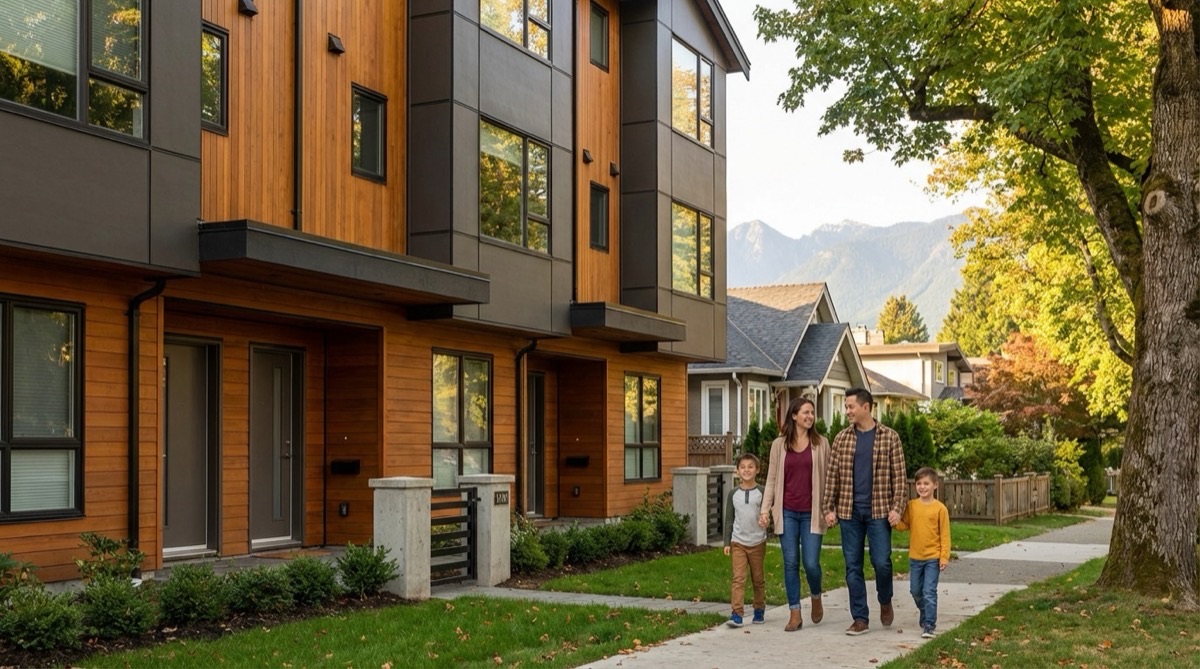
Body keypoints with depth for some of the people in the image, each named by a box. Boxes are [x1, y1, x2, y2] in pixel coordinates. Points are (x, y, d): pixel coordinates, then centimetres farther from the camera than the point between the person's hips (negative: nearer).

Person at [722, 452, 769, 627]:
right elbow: (729, 520, 7)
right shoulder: (733, 494, 3)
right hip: (738, 542, 0)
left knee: (758, 579, 11)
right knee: (738, 578, -9)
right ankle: (737, 613, -13)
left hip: (758, 542, 0)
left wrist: (766, 522, -23)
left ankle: (759, 610, 26)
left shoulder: (762, 492, -2)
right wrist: (727, 542, 4)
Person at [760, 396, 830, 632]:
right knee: (790, 563, 2)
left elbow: (828, 478, 5)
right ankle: (794, 614, 9)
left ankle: (816, 597, 26)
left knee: (811, 563, -5)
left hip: (811, 512, -1)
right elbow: (772, 479, 6)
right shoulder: (779, 445, 5)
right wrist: (765, 509, -1)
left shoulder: (821, 444, 3)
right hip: (787, 512, 1)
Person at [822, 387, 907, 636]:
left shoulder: (889, 437, 0)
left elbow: (898, 476, -1)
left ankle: (885, 602, 23)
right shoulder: (841, 439, 6)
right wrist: (828, 508, 2)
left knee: (882, 562, -7)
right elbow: (832, 476, 8)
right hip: (849, 512, 3)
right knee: (853, 566, 4)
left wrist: (897, 508, -9)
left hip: (878, 511, -3)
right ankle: (860, 619, 12)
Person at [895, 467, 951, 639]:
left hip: (933, 558, -5)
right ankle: (926, 616, 37)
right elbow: (904, 525, 3)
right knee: (915, 591, 16)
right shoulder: (911, 506, 3)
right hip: (915, 557, 5)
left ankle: (929, 626, -3)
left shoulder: (940, 508, -8)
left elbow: (945, 535, -6)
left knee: (929, 592, -8)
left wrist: (944, 556, -10)